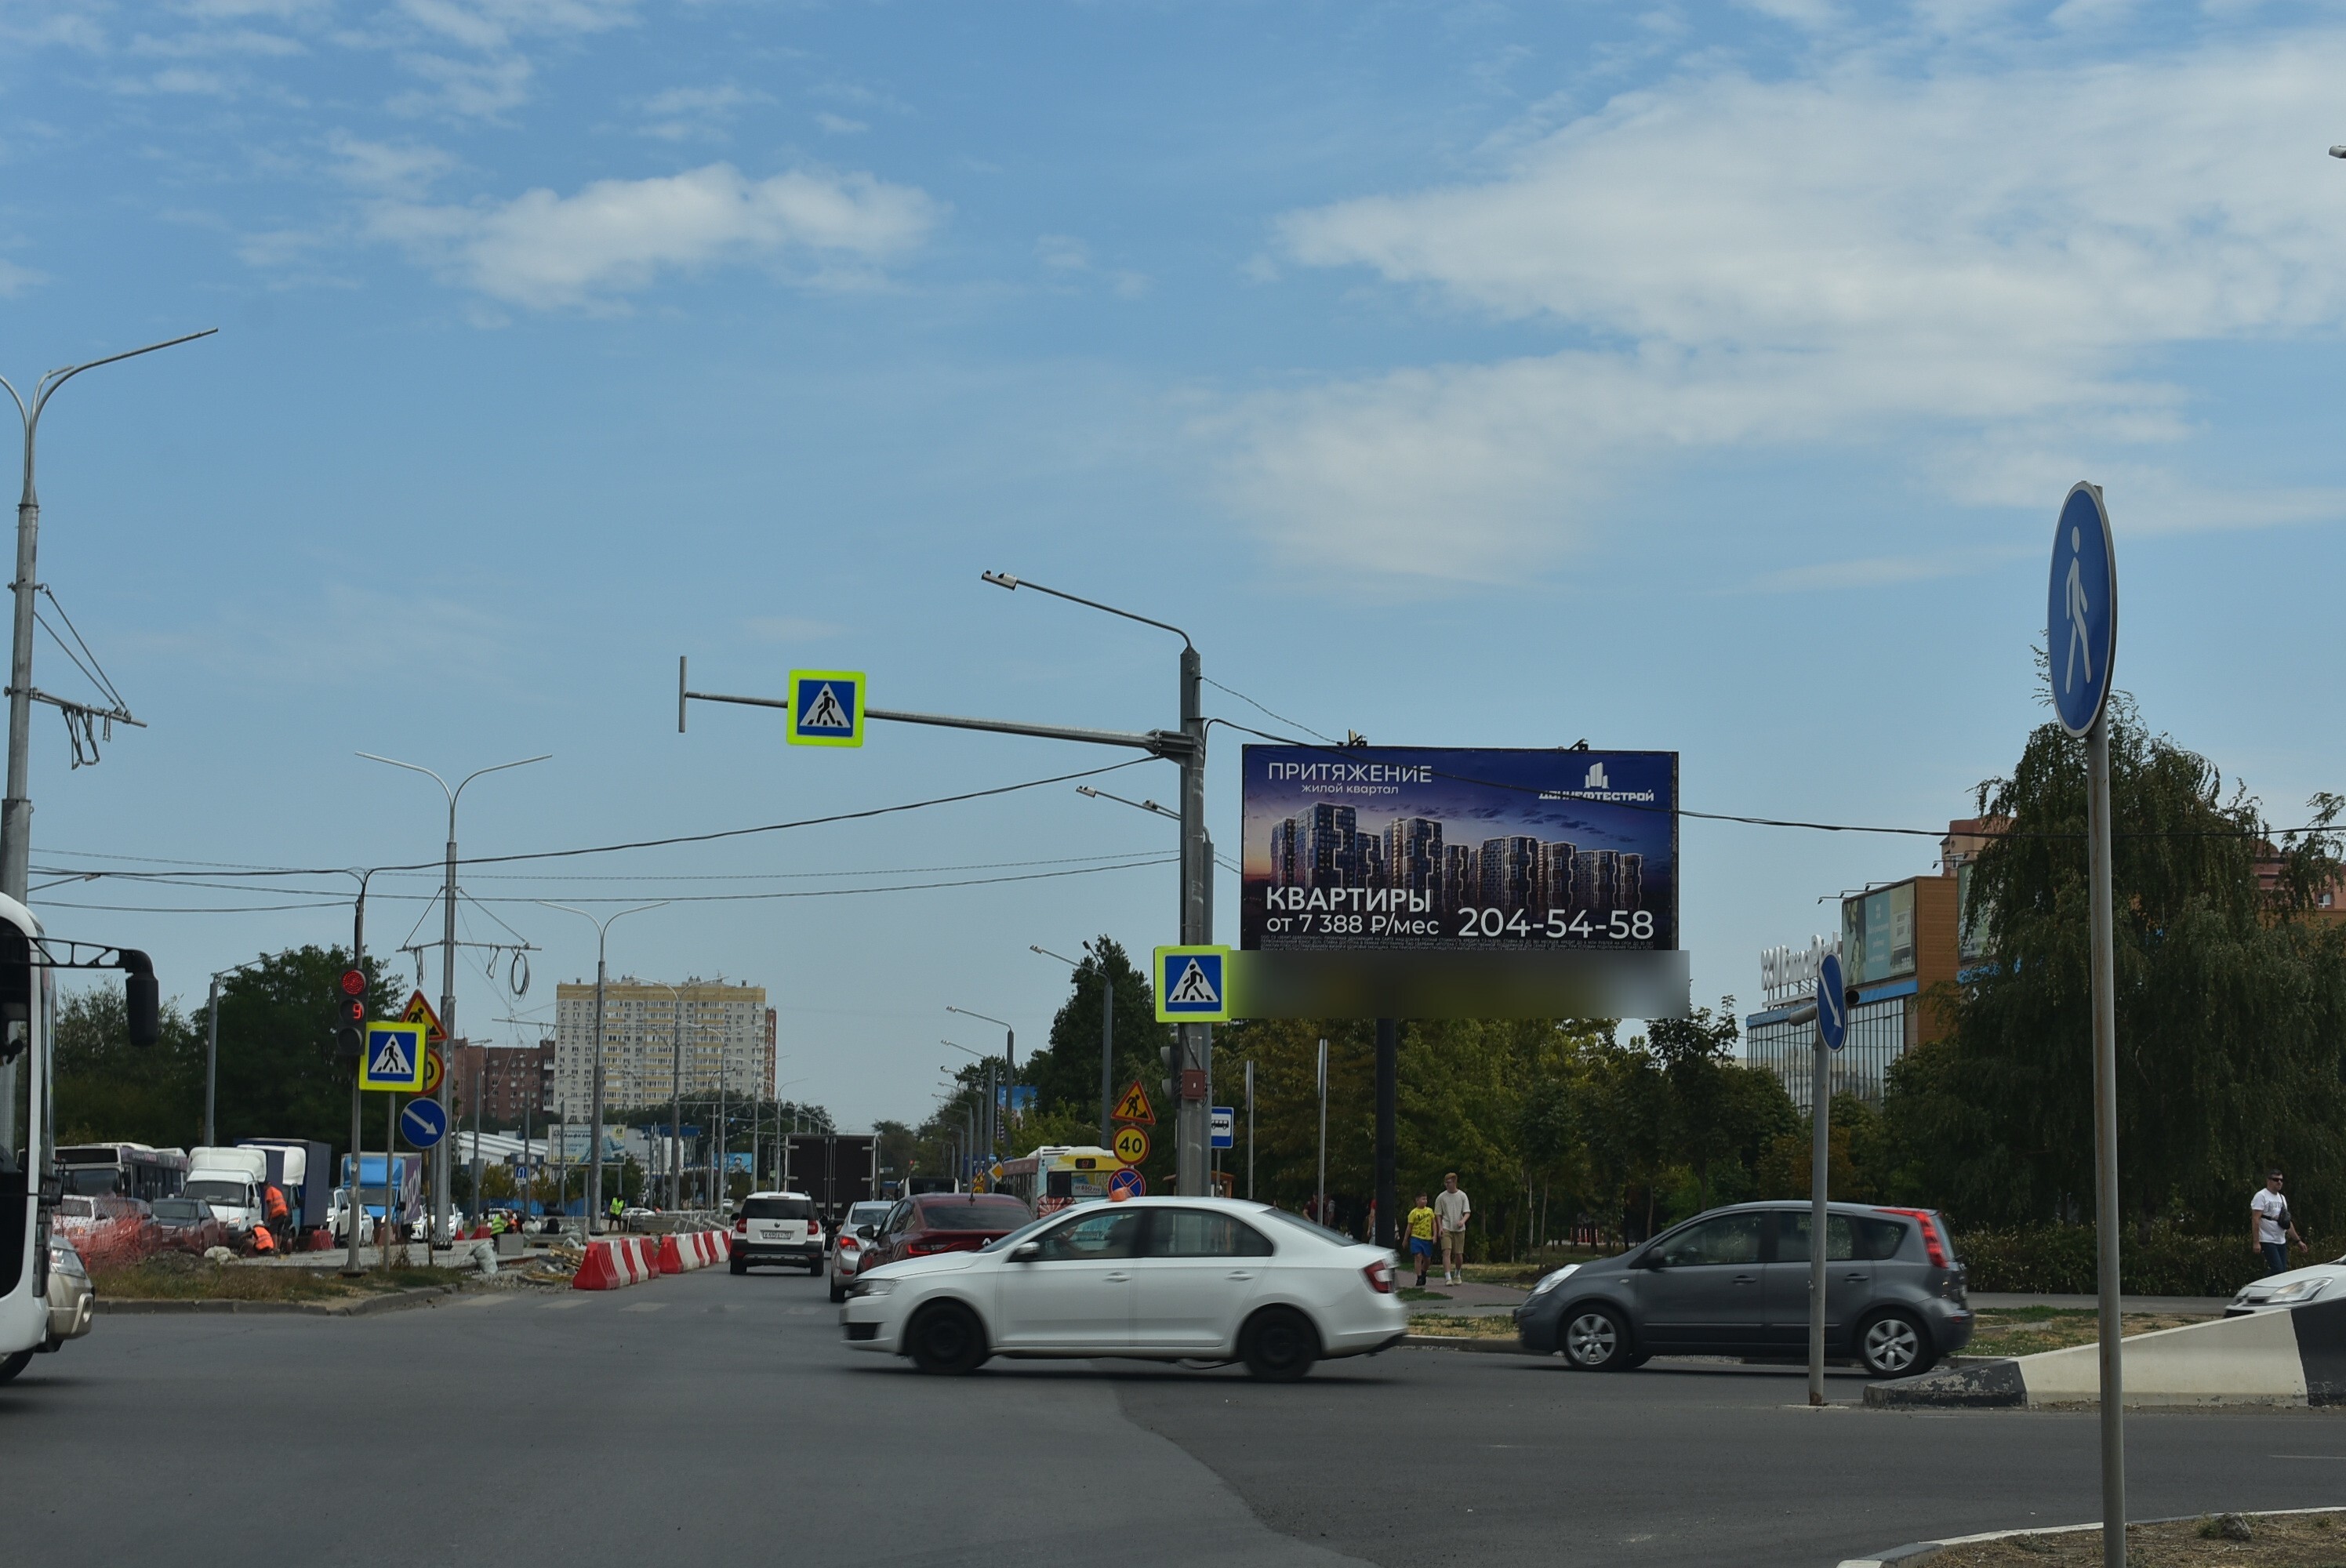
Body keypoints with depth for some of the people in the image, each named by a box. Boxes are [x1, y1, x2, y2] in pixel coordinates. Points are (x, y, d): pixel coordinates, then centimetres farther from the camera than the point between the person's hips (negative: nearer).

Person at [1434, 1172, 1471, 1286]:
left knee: (1459, 1255, 7)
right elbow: (1438, 1214, 7)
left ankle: (1457, 1275, 31)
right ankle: (1448, 1278, -21)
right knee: (1447, 1252, -16)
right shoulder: (1441, 1197, 2)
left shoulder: (1462, 1196, 3)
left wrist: (1463, 1221, -20)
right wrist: (1440, 1228, -5)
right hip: (1446, 1229, -1)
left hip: (1459, 1229, 1)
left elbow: (1468, 1212, 0)